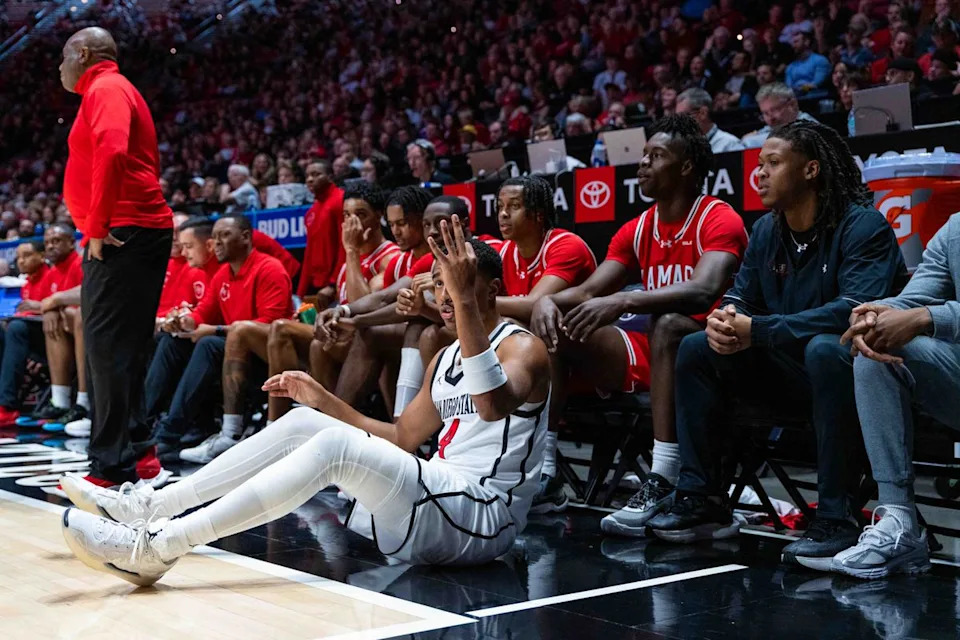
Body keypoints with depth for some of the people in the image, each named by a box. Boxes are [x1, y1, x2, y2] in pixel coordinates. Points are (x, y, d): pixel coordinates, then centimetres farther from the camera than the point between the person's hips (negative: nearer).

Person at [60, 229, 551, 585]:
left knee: (336, 445, -29)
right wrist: (323, 400, 16)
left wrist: (465, 301, -36)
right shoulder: (445, 359, 20)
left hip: (479, 519, -9)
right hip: (432, 502, 9)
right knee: (301, 423, 1)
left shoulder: (523, 348, -7)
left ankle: (155, 548, -30)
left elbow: (495, 406, -31)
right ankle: (145, 507, -2)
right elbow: (403, 439, 24)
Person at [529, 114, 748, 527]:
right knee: (556, 328, -6)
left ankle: (663, 485, -40)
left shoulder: (720, 221, -11)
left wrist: (623, 300, -40)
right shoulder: (637, 230, 11)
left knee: (668, 325, -38)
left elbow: (704, 291, -29)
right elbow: (587, 293, 7)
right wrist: (548, 300, -17)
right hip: (647, 353, 7)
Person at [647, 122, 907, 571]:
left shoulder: (863, 226, -15)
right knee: (695, 349, -4)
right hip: (790, 377, 7)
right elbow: (742, 295, 11)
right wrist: (725, 318, -16)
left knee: (825, 349, -38)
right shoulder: (766, 231, 8)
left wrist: (755, 330, -30)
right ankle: (700, 498, -4)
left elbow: (856, 308, -28)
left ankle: (834, 518, -33)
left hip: (848, 367, -7)